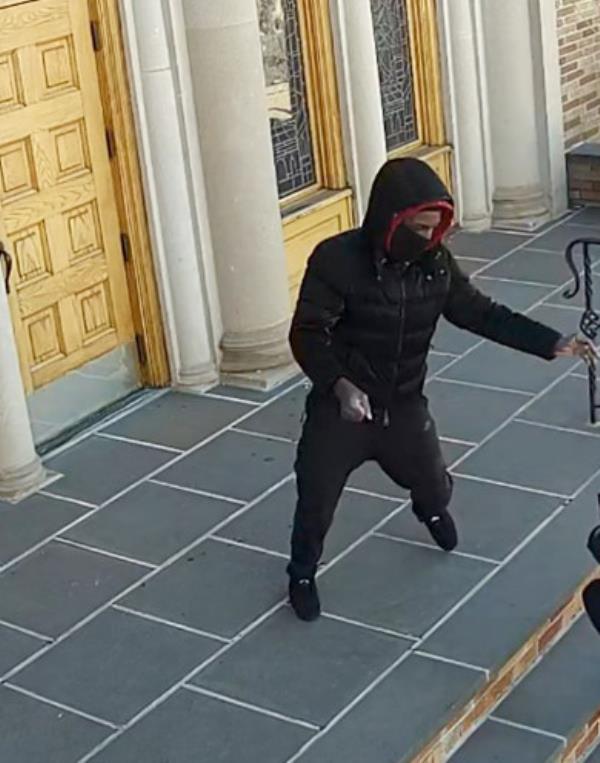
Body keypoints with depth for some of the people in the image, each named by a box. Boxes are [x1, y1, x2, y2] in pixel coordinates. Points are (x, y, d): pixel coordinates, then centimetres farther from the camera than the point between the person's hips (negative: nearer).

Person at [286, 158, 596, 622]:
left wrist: (552, 342, -9)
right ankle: (302, 574, 33)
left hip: (404, 403, 4)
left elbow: (480, 313, -1)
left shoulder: (436, 263, -8)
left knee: (433, 483, 21)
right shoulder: (337, 260, -23)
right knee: (317, 501, 4)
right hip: (340, 407, -4)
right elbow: (307, 334, -22)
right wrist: (340, 385, -38)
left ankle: (432, 509, 61)